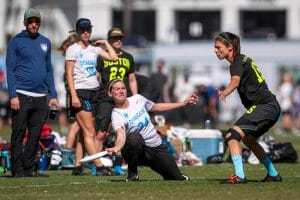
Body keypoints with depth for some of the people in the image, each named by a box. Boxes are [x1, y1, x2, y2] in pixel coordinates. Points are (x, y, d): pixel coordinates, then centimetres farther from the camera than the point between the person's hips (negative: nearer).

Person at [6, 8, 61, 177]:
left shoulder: (45, 42, 15)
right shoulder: (16, 41, 1)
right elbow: (10, 69, -3)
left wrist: (53, 95, 11)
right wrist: (13, 95, -13)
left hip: (41, 97, 5)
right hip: (22, 95, -5)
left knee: (35, 135, 4)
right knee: (19, 133, -4)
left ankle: (29, 168, 10)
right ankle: (17, 169, -1)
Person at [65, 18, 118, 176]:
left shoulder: (95, 48, 14)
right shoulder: (73, 49, -2)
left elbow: (113, 57, 8)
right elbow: (69, 74, -7)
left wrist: (105, 43, 13)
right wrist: (73, 96, -15)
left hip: (94, 91, 6)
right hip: (80, 92, -6)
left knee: (85, 132, 4)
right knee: (89, 132, -12)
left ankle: (78, 166, 7)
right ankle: (99, 167, -19)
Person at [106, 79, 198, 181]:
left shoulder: (137, 99, 2)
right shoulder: (116, 115, -16)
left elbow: (157, 107, 18)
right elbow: (121, 135, -34)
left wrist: (184, 103, 18)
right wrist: (116, 148, -58)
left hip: (156, 145, 5)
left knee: (178, 178, -3)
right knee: (134, 137, -40)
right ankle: (132, 173, -16)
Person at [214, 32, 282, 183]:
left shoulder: (238, 62, -12)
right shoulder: (243, 59, 18)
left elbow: (235, 81, -35)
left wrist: (224, 93, -53)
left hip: (264, 107, -11)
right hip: (272, 107, 11)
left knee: (232, 136, -21)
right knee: (248, 139, 30)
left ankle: (239, 176, -32)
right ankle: (273, 174, 35)